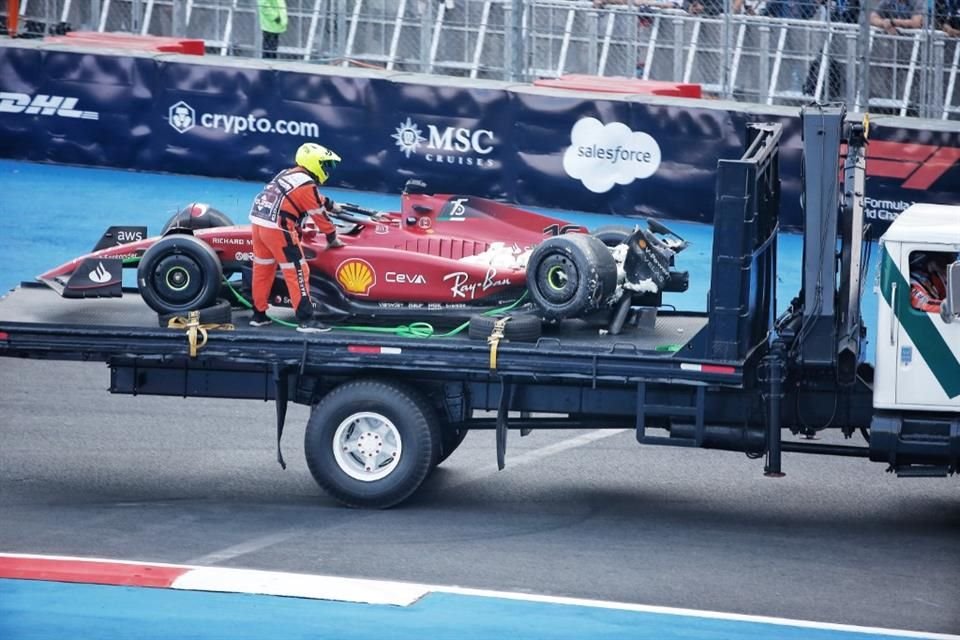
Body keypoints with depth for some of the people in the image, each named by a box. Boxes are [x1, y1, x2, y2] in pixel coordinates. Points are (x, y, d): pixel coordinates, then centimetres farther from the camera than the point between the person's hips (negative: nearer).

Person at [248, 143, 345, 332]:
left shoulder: (287, 174, 18)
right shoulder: (307, 185, -7)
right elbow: (320, 216, -2)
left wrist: (332, 205, 49)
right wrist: (332, 239, 13)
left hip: (258, 222, 9)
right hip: (278, 229, -9)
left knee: (262, 269, 19)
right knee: (297, 272, -5)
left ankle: (258, 314, 29)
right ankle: (306, 320, -9)